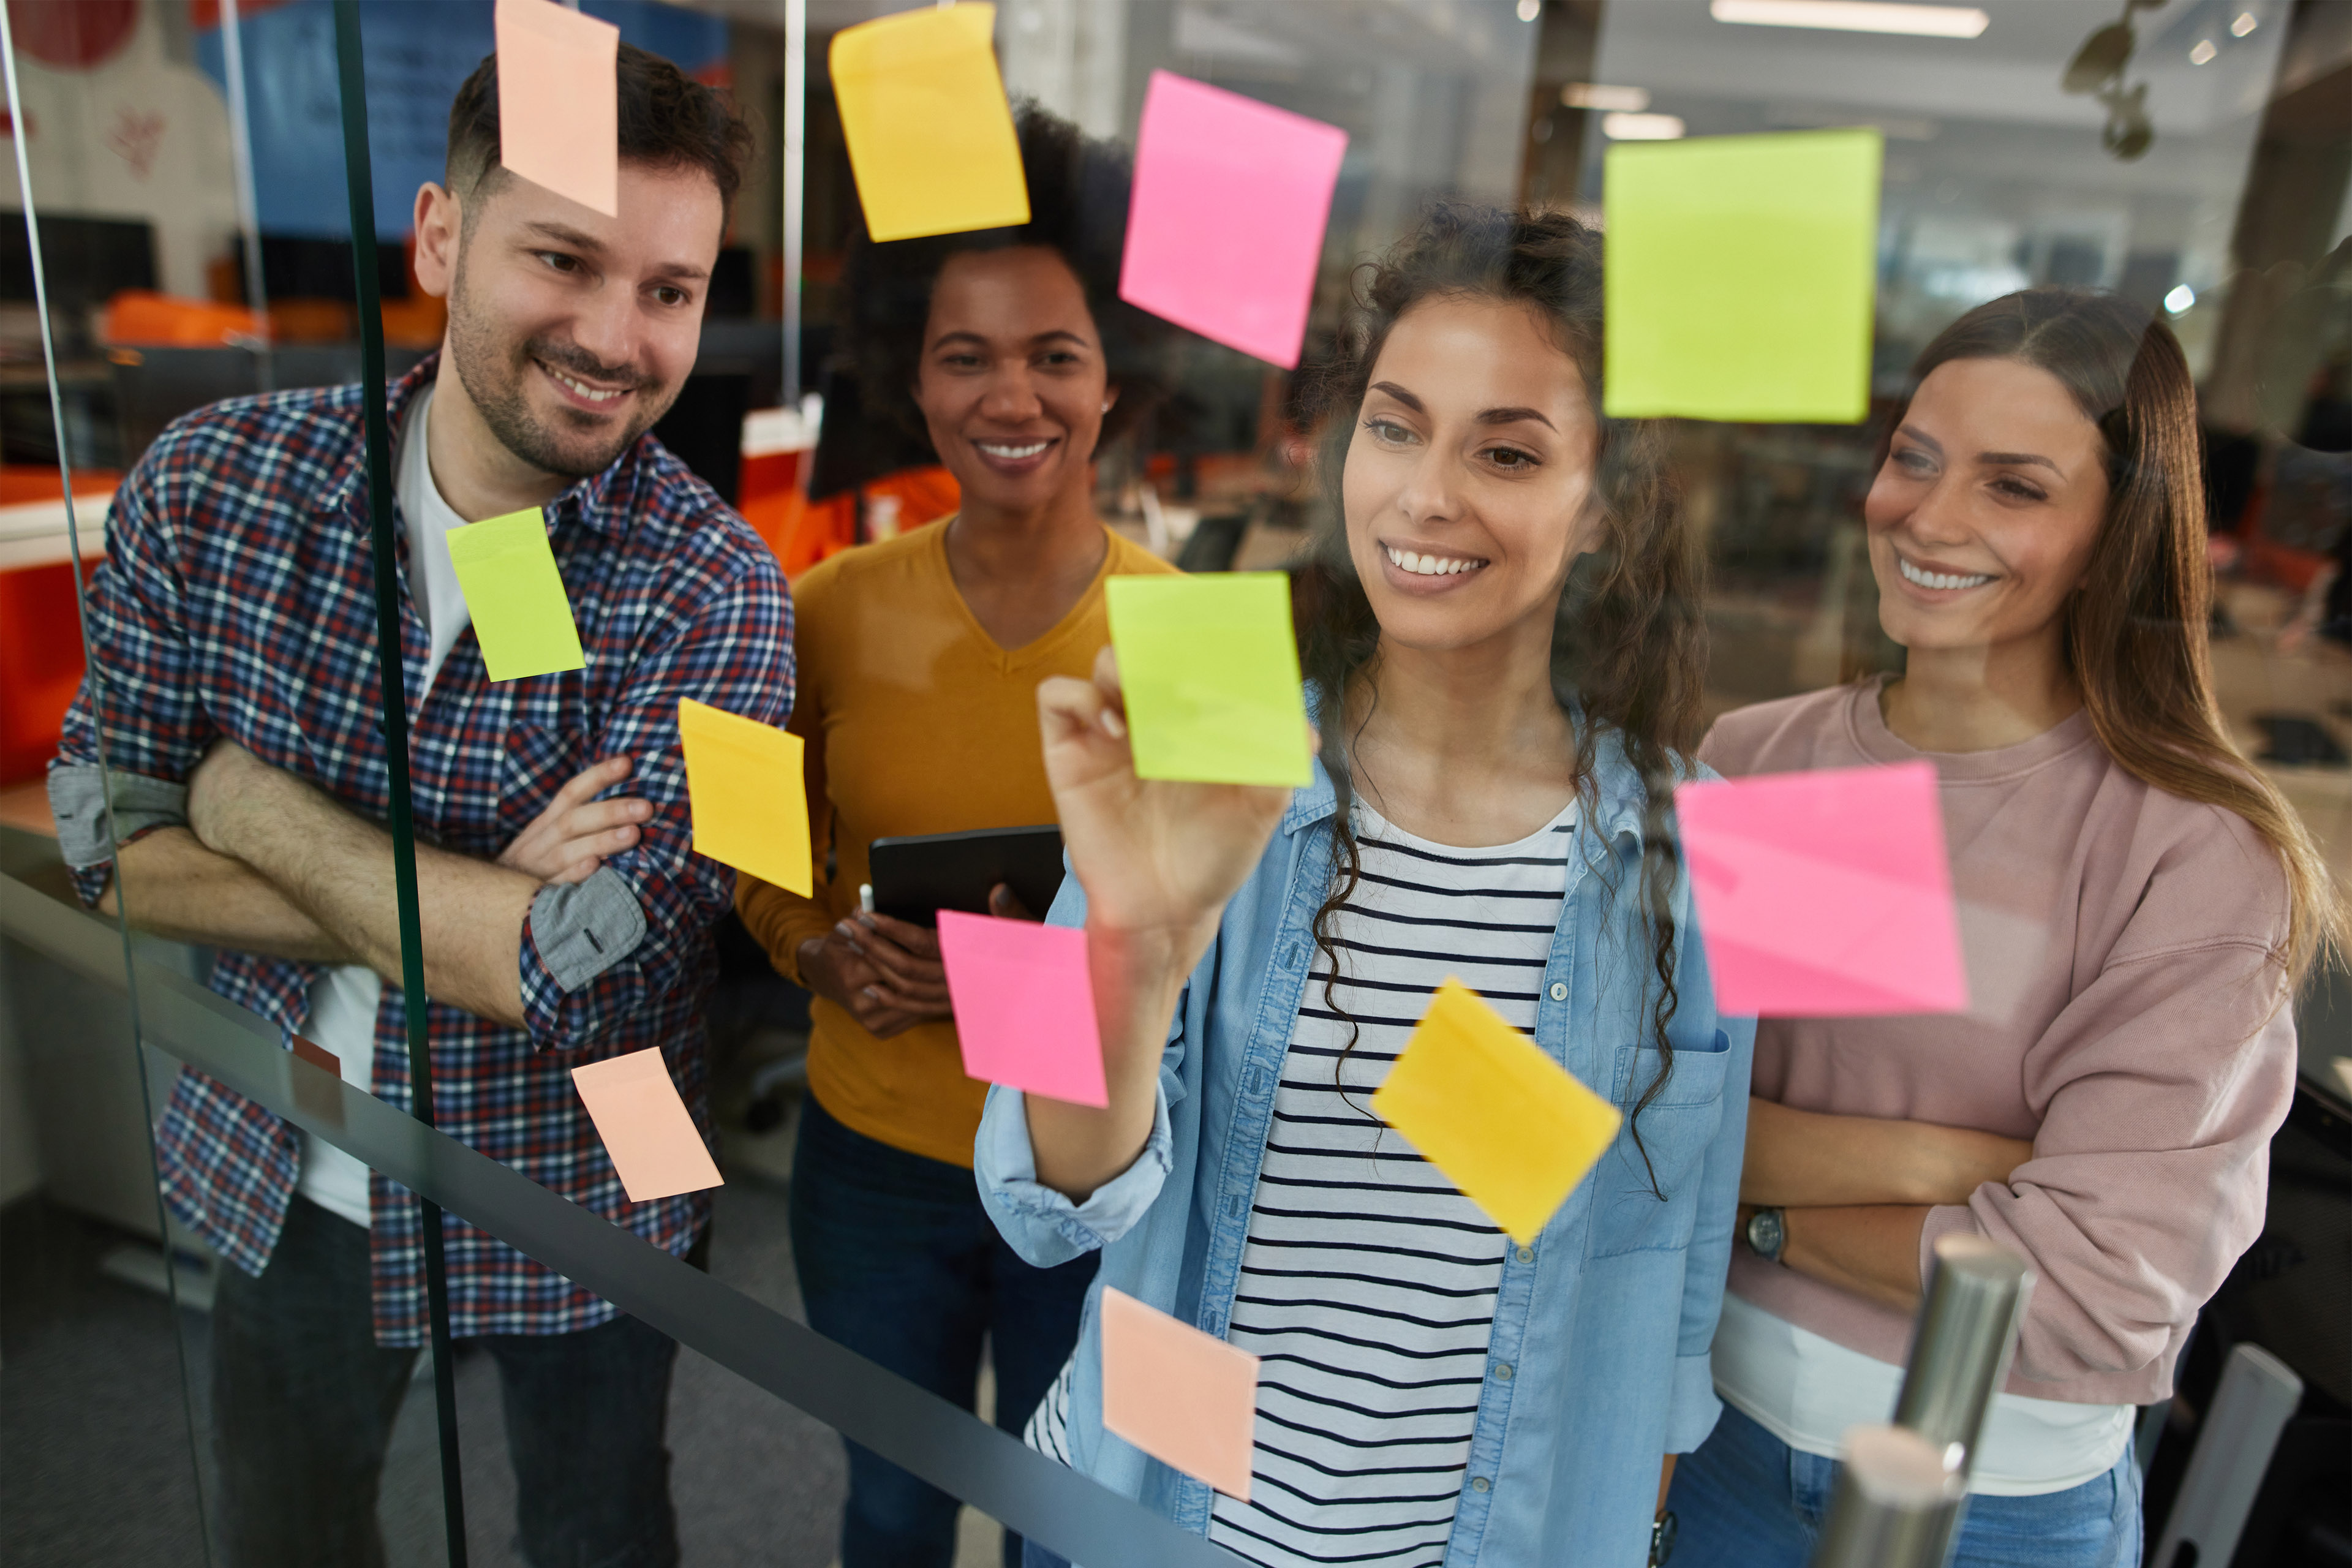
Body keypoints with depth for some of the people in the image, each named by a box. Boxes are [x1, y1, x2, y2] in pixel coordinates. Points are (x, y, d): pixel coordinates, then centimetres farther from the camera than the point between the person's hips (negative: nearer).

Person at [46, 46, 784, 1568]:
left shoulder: (716, 594, -24)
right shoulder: (211, 481, -11)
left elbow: (575, 969, -28)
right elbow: (114, 843, -11)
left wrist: (254, 805, -20)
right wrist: (471, 908, -24)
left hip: (572, 1208, -3)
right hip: (279, 1173, 4)